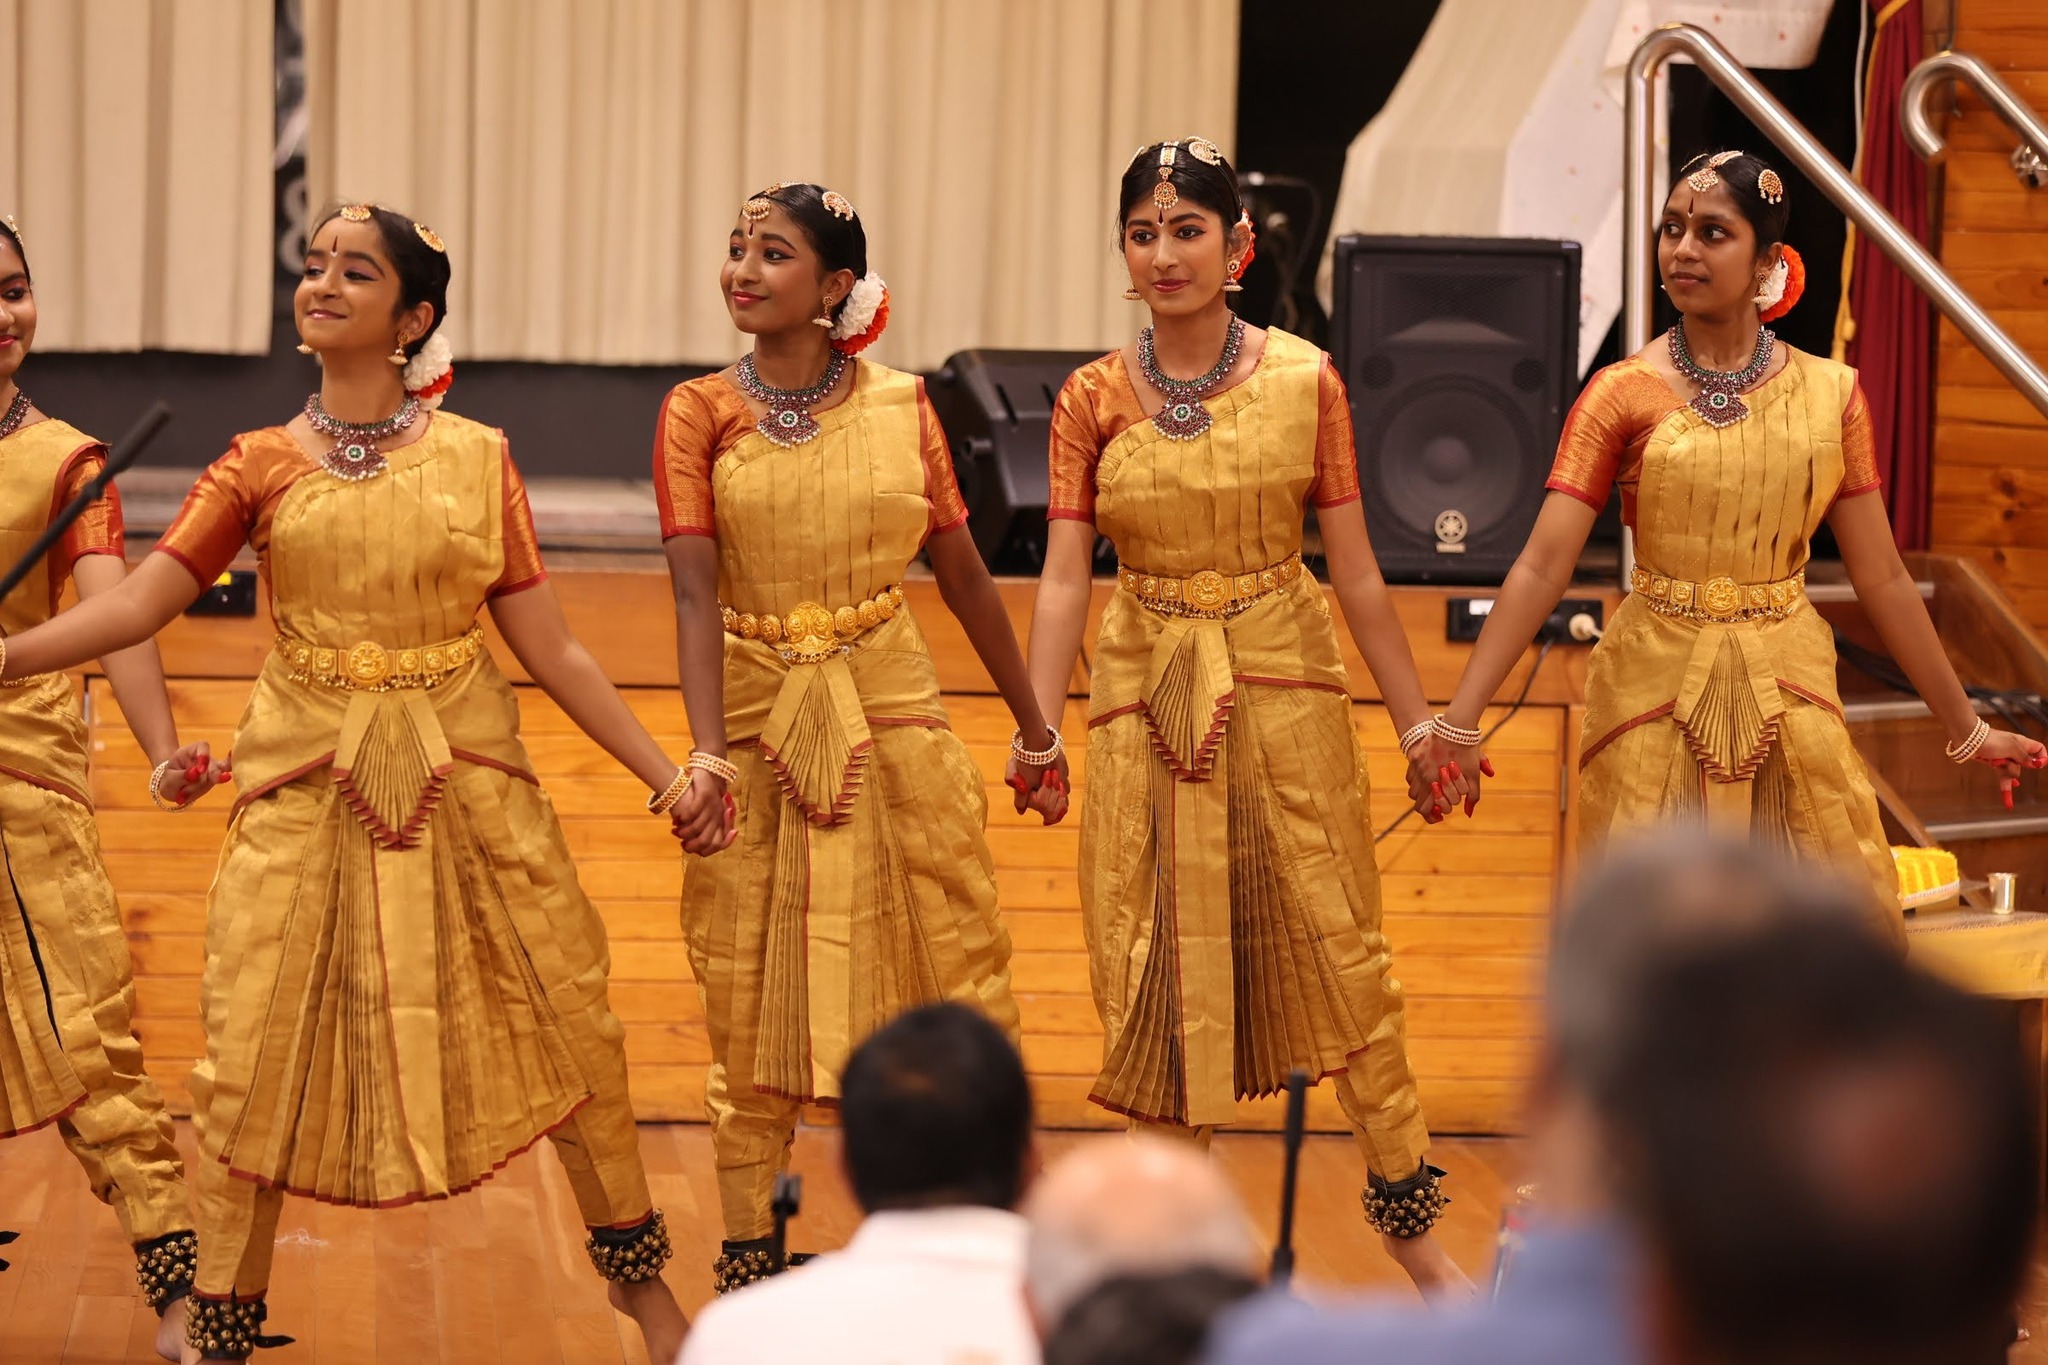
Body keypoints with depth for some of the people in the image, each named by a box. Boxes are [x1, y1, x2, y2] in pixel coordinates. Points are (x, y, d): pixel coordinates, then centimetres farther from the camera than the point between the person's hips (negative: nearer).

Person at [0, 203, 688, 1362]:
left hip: (466, 780, 0)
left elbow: (550, 645, 3)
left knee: (569, 1024, 3)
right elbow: (141, 601, -6)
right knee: (259, 1048, -2)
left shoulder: (477, 459, 3)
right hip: (307, 786, 0)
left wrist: (662, 770, -1)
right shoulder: (263, 465, 3)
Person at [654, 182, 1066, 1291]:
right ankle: (745, 1257, 14)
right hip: (759, 729, -1)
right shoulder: (698, 414, -2)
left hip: (893, 718, 1)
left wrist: (1034, 730, 12)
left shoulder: (898, 407, 1)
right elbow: (695, 594, -12)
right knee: (751, 1006, 4)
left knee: (953, 976, 1)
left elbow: (963, 574, 8)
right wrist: (708, 757, -24)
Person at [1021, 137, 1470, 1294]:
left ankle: (1410, 1213, 11)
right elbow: (1065, 575, -5)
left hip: (1284, 687, -1)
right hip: (1146, 703, 1)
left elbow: (1355, 566, 1)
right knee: (1159, 966, 5)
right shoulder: (1092, 401, 0)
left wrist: (1418, 721, 1)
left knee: (1337, 944, -1)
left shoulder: (1303, 381, -2)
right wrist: (1039, 728, -17)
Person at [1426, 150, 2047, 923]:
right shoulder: (1623, 394, -5)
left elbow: (1882, 580, 5)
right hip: (1656, 694, -2)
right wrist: (1459, 721, -21)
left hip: (1787, 695, 2)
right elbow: (1542, 566, -12)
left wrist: (1965, 730, 7)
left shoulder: (1829, 395, 0)